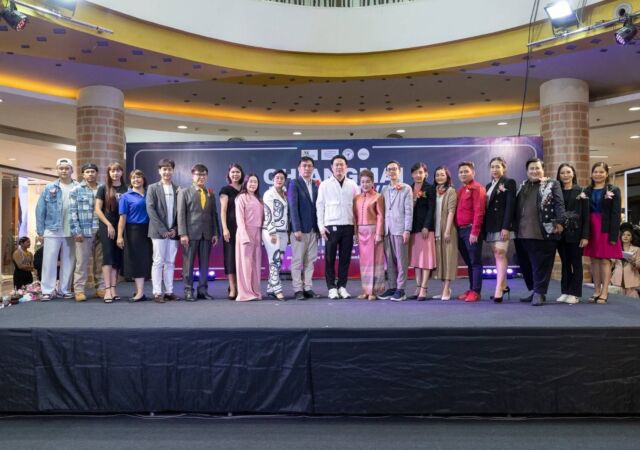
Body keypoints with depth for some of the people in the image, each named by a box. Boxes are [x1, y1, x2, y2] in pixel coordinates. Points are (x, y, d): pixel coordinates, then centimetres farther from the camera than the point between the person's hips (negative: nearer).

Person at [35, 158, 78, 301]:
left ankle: (65, 290, 18)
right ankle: (48, 290, 8)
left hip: (71, 233, 0)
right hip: (52, 231, 0)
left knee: (68, 262, 8)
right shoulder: (49, 188, 3)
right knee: (49, 261, 1)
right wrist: (40, 230, 0)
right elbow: (40, 210, 4)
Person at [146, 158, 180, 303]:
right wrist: (162, 230, -12)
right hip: (158, 231, -3)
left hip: (173, 232, 3)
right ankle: (157, 292, 3)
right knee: (158, 262, -2)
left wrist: (175, 229, -4)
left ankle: (169, 291, 12)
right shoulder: (153, 188, 3)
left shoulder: (178, 189, 9)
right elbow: (150, 210, -5)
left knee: (170, 263, 7)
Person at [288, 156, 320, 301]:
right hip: (300, 229, -5)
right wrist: (296, 229, -17)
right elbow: (293, 207, -10)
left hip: (313, 229, 6)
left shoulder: (315, 186, 14)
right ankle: (298, 289, 5)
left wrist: (318, 228, 5)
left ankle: (308, 288, 13)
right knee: (297, 261, -1)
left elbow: (317, 207, 12)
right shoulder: (294, 184, -3)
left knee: (310, 261, 7)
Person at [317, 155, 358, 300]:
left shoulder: (352, 185, 9)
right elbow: (320, 206, 3)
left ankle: (342, 286, 15)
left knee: (345, 258, 5)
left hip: (348, 226, 2)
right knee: (330, 259, 1)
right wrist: (321, 226, -4)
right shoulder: (325, 185, 4)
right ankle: (331, 287, 9)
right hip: (331, 226, -2)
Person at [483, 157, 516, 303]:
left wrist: (506, 227, -19)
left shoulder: (509, 183, -2)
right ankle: (503, 286, 20)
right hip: (490, 226, 7)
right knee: (497, 256, 11)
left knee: (500, 254, -12)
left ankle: (498, 291, -15)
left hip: (502, 225, -7)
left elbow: (510, 206, -11)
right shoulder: (489, 186, 18)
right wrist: (484, 228, 9)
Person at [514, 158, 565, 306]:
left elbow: (559, 204, -5)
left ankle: (539, 293, 4)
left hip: (543, 232, -5)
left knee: (541, 264, -3)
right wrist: (514, 226, 14)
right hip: (522, 232, 5)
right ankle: (533, 290, 23)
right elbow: (516, 206, 19)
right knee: (525, 264, 10)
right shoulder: (522, 186, 19)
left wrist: (559, 222, -17)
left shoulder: (552, 185, 5)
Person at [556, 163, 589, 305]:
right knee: (565, 263, 8)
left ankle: (574, 293, 8)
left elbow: (586, 215, -4)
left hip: (575, 233, -3)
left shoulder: (581, 191, 1)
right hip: (560, 233, 3)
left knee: (576, 263, 3)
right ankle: (565, 291, 14)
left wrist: (585, 236, -10)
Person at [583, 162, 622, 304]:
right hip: (591, 229, 3)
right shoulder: (587, 191, 10)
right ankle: (596, 291, 12)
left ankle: (604, 292, 1)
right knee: (594, 260, 6)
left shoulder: (613, 191, 1)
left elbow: (616, 214, -5)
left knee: (605, 260, -2)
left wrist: (614, 235, -13)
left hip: (606, 229, -3)